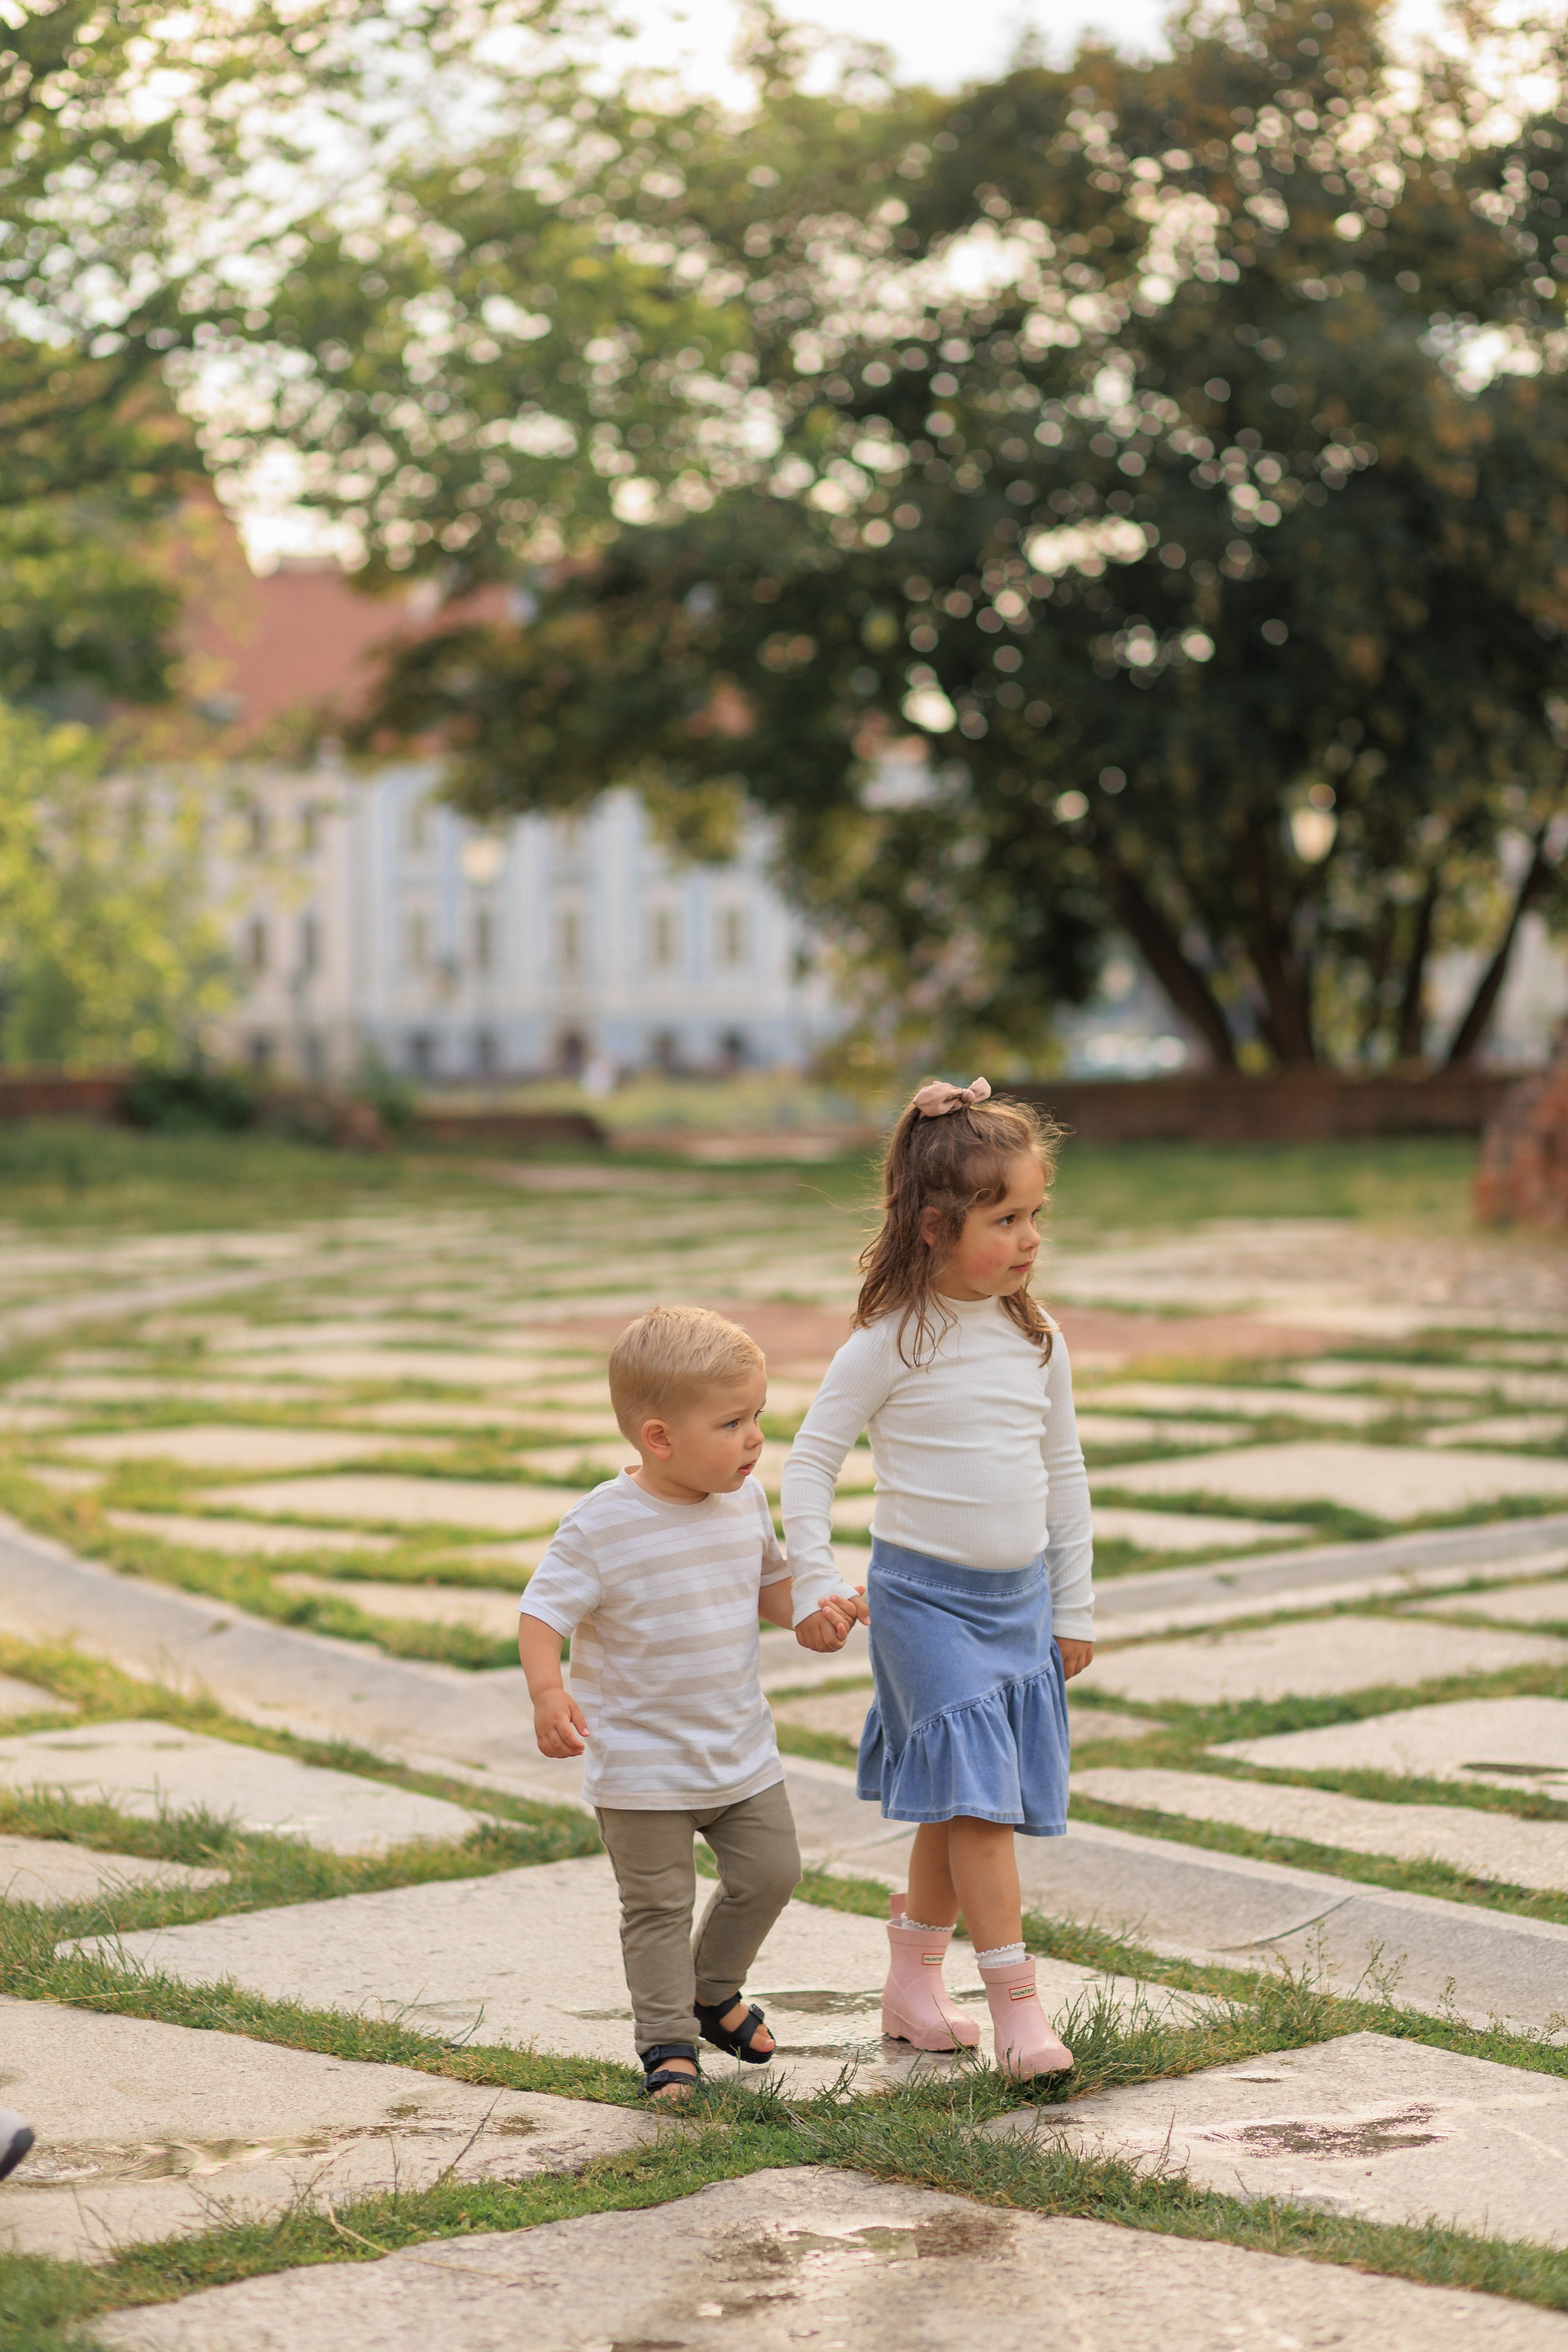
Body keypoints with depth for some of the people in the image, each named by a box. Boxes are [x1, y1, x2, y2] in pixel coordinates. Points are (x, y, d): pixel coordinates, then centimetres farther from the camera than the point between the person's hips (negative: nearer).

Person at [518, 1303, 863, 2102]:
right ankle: (667, 2043, 18)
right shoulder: (603, 1527, -21)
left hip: (742, 1751, 6)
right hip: (642, 1762, -6)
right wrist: (548, 1694, -35)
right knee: (659, 1906, 3)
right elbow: (543, 1613, -19)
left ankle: (713, 1990, 36)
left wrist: (812, 1614, -4)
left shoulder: (745, 1503, -1)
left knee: (769, 1873, 12)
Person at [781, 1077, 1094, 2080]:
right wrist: (816, 1584, -12)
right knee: (975, 1797, -11)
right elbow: (810, 1458, -6)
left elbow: (1065, 1474, 12)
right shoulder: (893, 1342, -12)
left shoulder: (1038, 1340, 4)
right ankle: (1018, 2005, -8)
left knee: (960, 1807, 12)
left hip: (1021, 1594, 5)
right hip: (925, 1593, -5)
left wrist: (1074, 1610, 13)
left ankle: (915, 1980, 26)